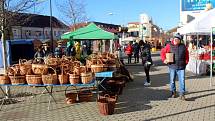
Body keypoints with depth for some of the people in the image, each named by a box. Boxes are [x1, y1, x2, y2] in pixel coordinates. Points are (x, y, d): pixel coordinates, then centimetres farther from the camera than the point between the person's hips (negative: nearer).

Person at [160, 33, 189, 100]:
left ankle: (182, 94, 2)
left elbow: (186, 54, 16)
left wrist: (186, 61, 8)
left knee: (182, 81, -4)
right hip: (172, 67, 0)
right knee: (172, 80, 11)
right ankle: (173, 92, 29)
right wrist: (164, 59, -7)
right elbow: (162, 52, 5)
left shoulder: (183, 46, 5)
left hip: (181, 67, 0)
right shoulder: (169, 46, -1)